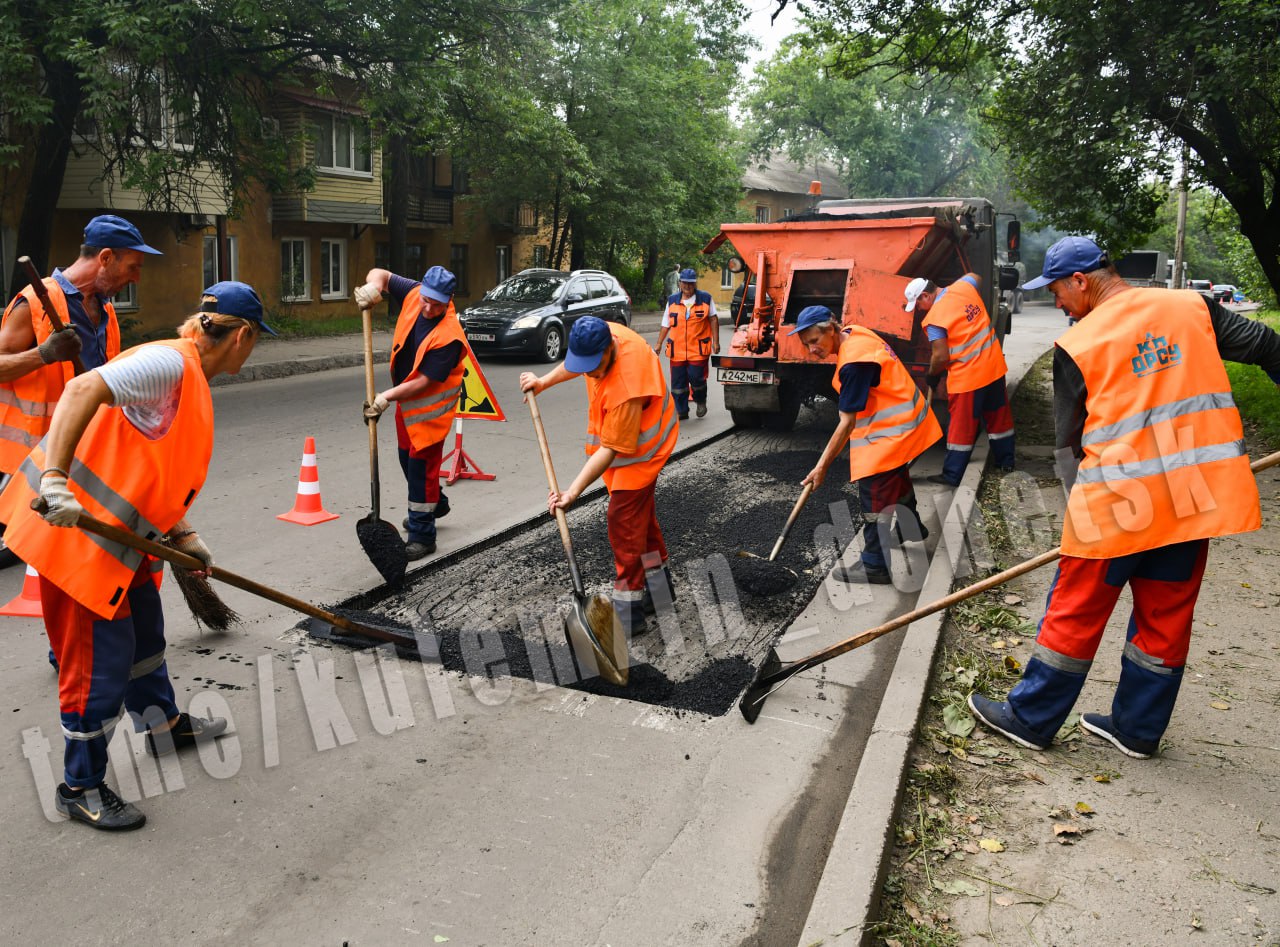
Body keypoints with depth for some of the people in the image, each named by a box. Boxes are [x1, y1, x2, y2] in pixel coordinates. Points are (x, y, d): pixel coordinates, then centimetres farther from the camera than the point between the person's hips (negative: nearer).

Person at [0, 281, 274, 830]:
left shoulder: (191, 382, 13)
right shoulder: (169, 362, -19)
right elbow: (82, 390, -31)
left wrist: (183, 538, 12)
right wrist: (55, 480, -37)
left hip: (118, 531, 10)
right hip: (74, 526, -10)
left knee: (143, 627, 24)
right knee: (101, 657, -1)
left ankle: (162, 726, 45)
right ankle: (80, 788, 16)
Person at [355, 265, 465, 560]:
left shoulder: (449, 336, -31)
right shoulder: (413, 294, -12)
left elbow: (425, 381, -29)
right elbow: (382, 275, 2)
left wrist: (387, 397, -33)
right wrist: (373, 286, -22)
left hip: (430, 403, -8)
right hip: (405, 396, 8)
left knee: (421, 463, -7)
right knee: (407, 457, 22)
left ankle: (422, 535, 3)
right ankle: (435, 505, 45)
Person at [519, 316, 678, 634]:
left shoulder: (626, 387, -39)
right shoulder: (603, 334, -14)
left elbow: (610, 449, -33)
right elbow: (577, 363, 12)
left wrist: (573, 492, -33)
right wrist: (544, 381, 12)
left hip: (639, 452, -10)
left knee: (624, 522, -9)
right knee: (641, 514, 20)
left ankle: (628, 614, 0)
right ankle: (659, 587, 37)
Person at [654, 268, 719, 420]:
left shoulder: (706, 298, 3)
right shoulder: (672, 300, 9)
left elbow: (713, 320, 6)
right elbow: (666, 324, 13)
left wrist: (716, 342, 0)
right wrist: (659, 344, 7)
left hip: (698, 349, -3)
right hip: (677, 350, 3)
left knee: (697, 378, -8)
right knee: (678, 382, 4)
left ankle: (700, 402, 21)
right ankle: (681, 411, 15)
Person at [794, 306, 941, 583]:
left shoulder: (854, 363, -31)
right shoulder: (855, 332, -3)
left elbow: (847, 423, -28)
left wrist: (822, 466, -23)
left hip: (892, 430, -11)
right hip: (903, 422, 11)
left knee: (875, 495, -7)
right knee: (897, 478, 30)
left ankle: (874, 566, 1)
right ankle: (912, 527, 52)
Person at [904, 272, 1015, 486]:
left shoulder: (933, 318, -18)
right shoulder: (963, 286, 2)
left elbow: (941, 356, -19)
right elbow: (976, 277, 27)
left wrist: (932, 376, -2)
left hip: (967, 378, -7)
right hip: (994, 366, 7)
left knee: (961, 427, 1)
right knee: (999, 416, 21)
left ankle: (952, 475, 8)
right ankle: (1006, 460, 35)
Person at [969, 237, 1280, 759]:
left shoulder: (1077, 345, -6)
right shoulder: (1193, 307, 4)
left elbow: (1071, 441, -1)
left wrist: (1083, 508, 10)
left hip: (1117, 500, -4)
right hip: (1195, 497, 4)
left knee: (1075, 612, 8)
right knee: (1166, 614, 15)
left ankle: (1030, 718, 21)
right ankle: (1138, 728, 28)